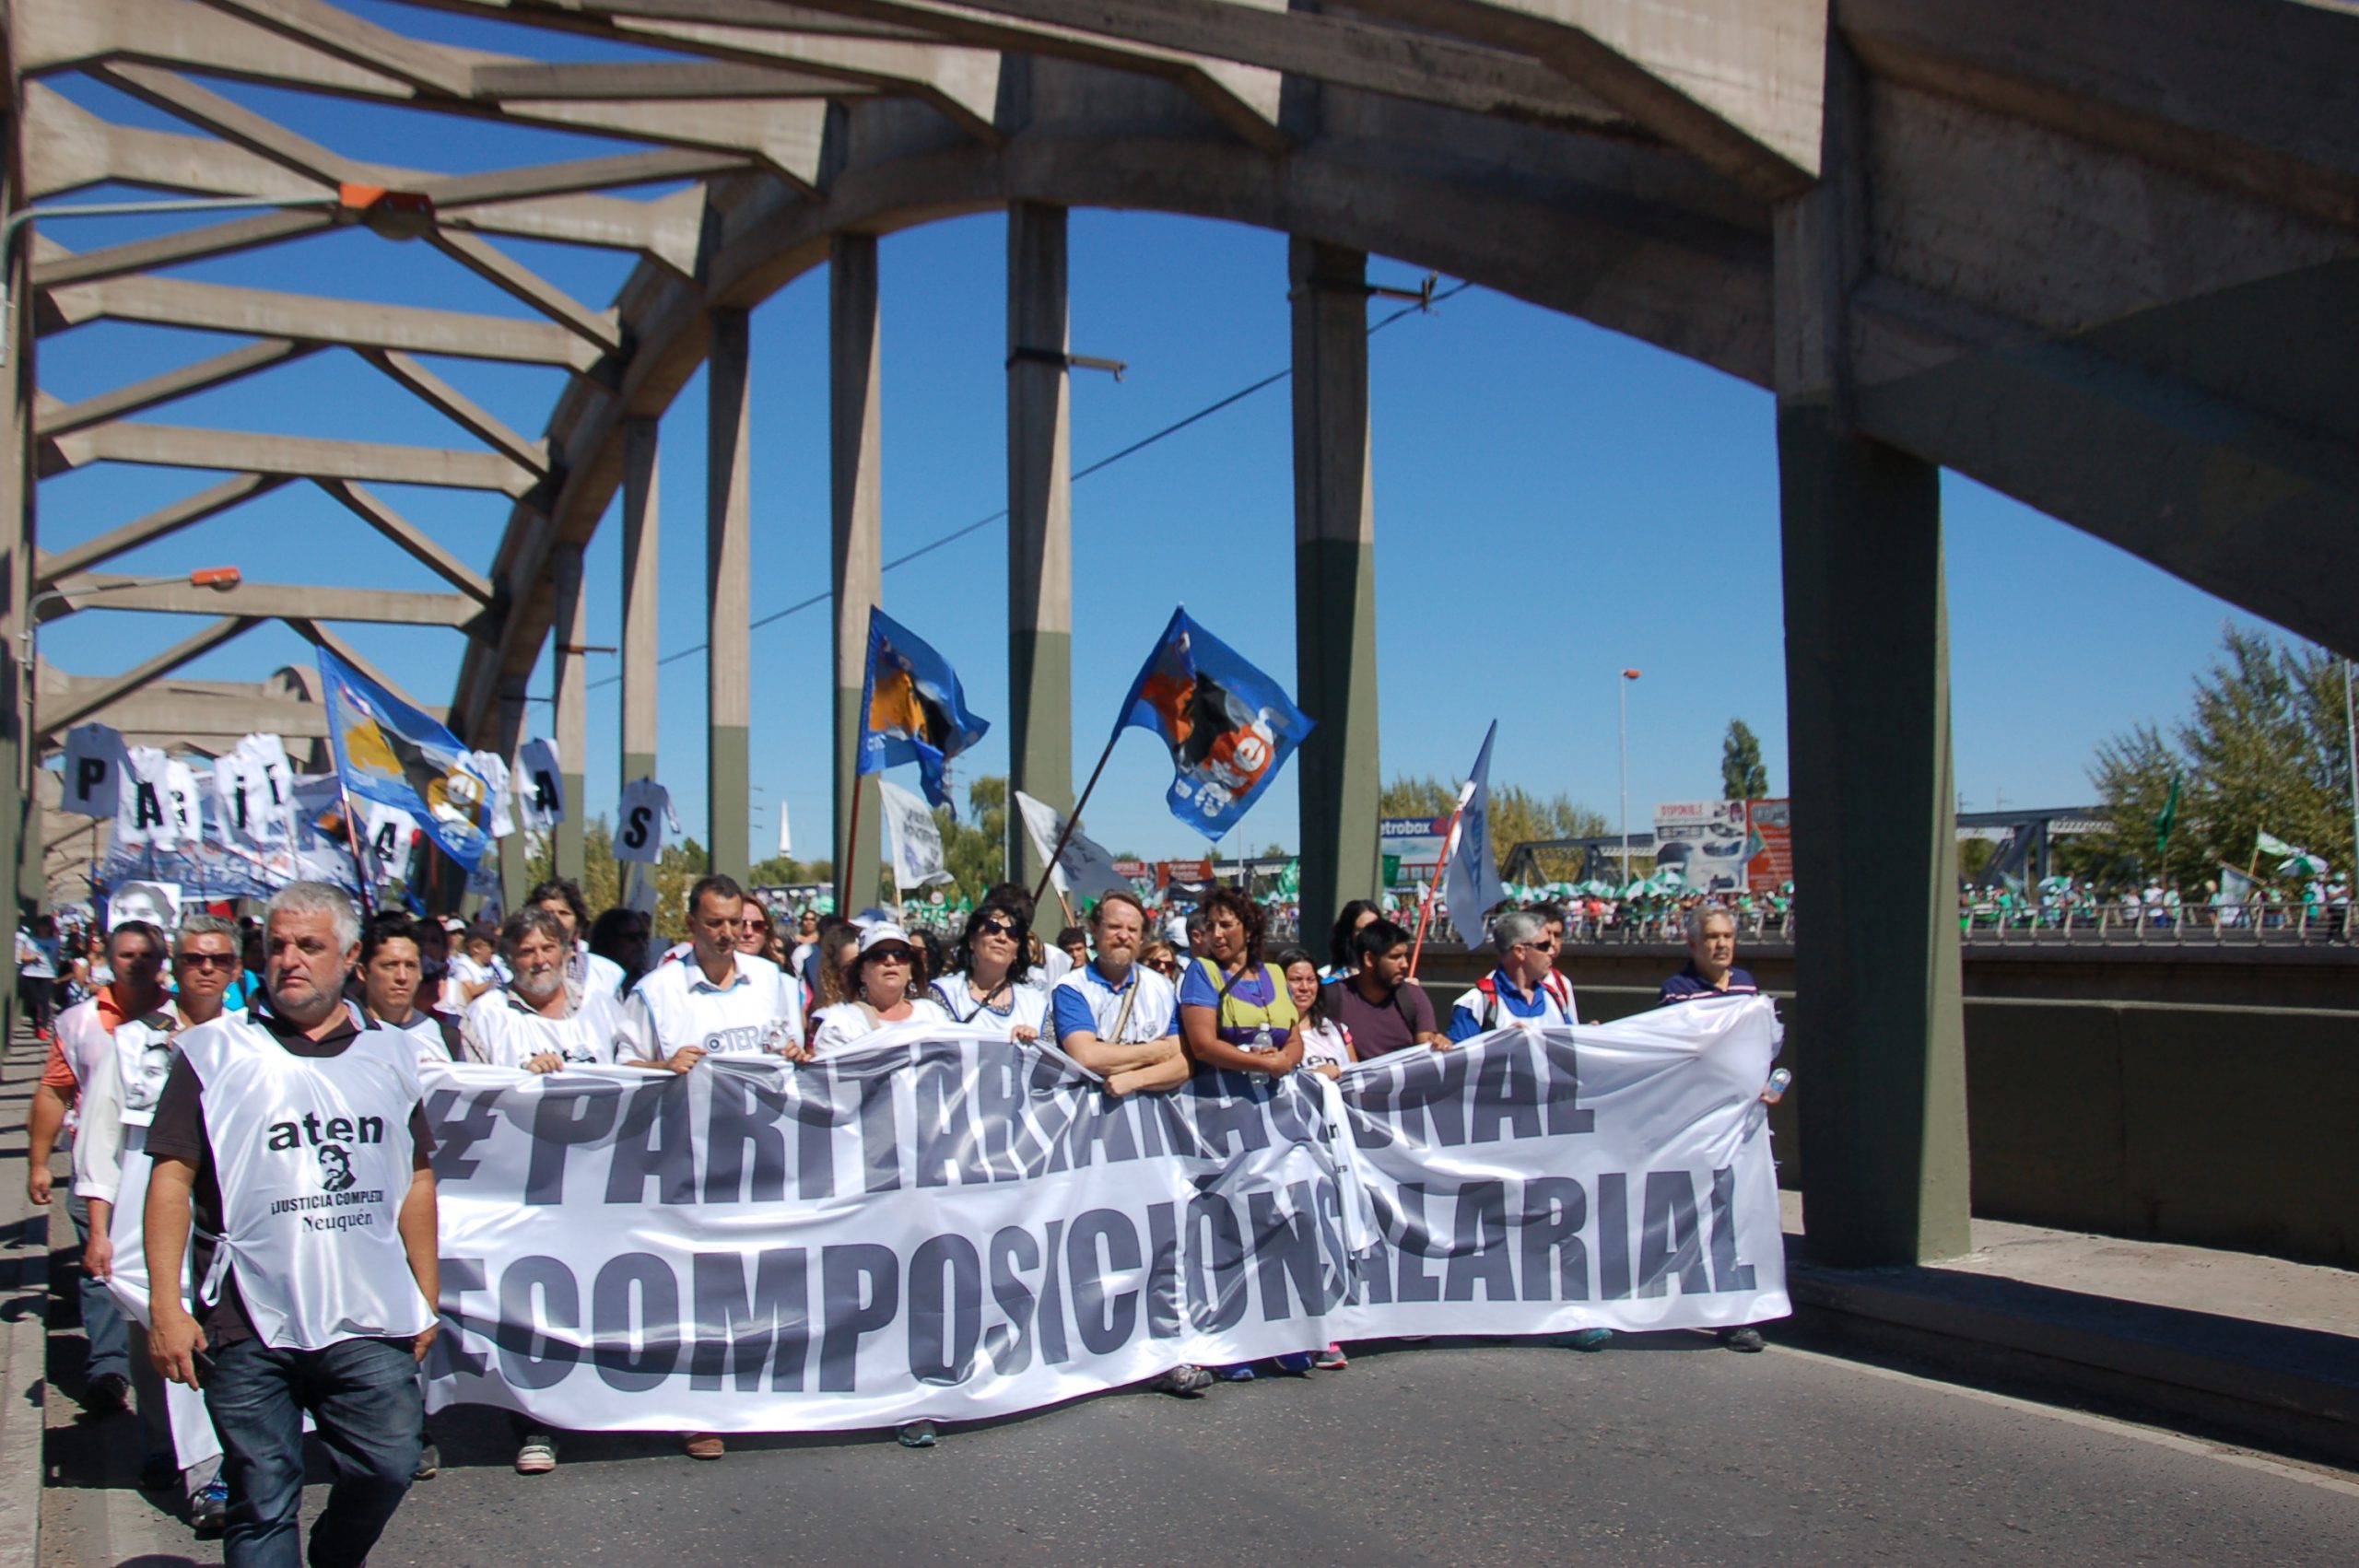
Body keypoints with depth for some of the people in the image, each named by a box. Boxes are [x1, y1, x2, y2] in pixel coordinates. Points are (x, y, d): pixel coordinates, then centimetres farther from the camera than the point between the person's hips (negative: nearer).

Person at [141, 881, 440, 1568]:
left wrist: (426, 1297, 12)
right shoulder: (213, 1052, 1)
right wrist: (165, 1304, -11)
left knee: (388, 1467, 5)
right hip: (248, 1325, -2)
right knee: (262, 1500, 4)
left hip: (370, 1321, 3)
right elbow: (172, 1178, -4)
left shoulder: (388, 1055, 10)